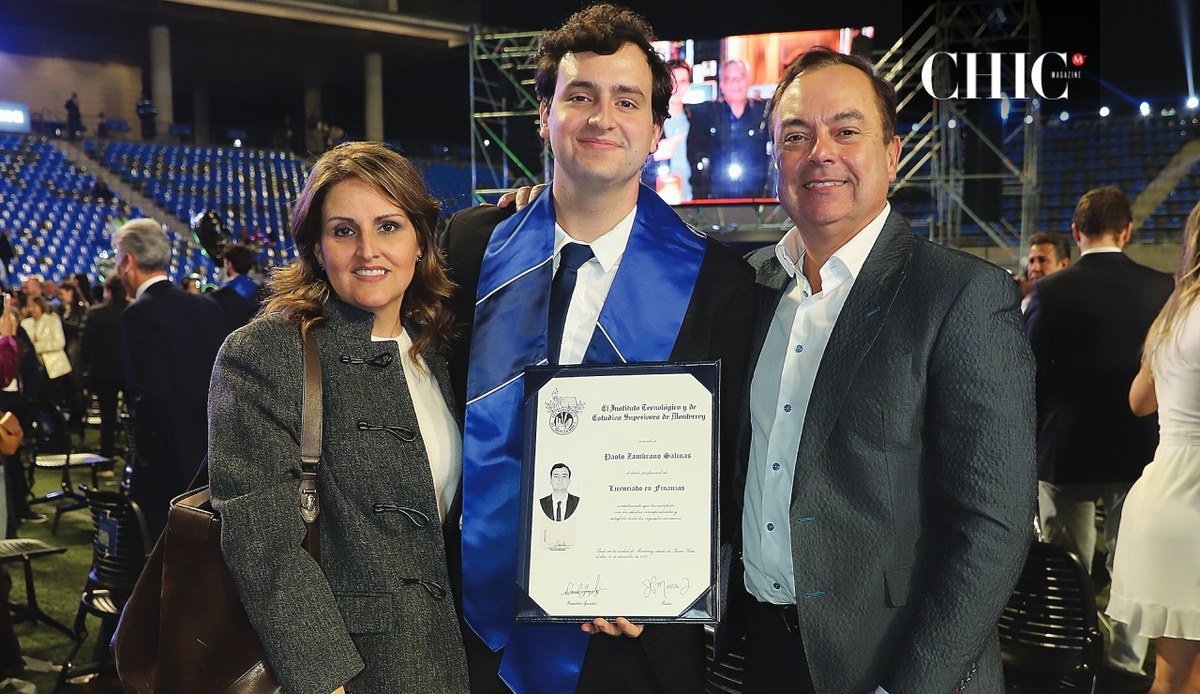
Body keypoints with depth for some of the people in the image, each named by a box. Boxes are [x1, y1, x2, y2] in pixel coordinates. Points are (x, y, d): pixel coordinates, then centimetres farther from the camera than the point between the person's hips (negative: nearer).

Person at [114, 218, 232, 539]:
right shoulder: (208, 307, 7)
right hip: (217, 459, 7)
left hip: (169, 465, -7)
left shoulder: (139, 314, -13)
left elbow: (151, 392, -22)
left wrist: (145, 448, -8)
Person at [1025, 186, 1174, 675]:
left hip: (1064, 451, -1)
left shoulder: (1050, 292, -9)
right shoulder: (1164, 289, -3)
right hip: (1139, 451, 1)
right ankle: (1125, 664, 15)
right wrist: (1163, 443, 13)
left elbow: (1032, 378, -6)